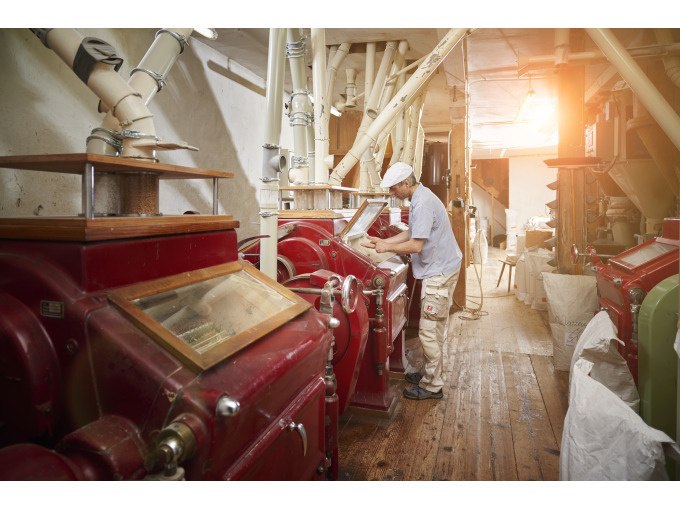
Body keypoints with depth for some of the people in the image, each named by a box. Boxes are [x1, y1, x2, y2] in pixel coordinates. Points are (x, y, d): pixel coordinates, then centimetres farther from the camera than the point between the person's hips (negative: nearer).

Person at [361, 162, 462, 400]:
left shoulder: (422, 204, -22)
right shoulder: (420, 198, 11)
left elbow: (416, 245, -25)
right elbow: (411, 233, 18)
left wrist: (387, 247, -12)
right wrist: (383, 241, 10)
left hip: (439, 272, -11)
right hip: (439, 269, 11)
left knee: (429, 331, -2)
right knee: (435, 328, 19)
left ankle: (432, 386, 10)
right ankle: (430, 372, 32)